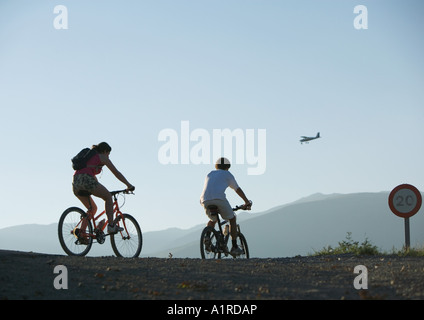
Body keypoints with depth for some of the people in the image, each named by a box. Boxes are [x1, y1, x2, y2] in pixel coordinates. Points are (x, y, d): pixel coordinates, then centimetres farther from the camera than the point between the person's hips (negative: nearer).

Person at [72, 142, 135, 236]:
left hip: (76, 183, 7)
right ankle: (111, 226, 4)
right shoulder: (102, 157, 14)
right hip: (86, 180, -7)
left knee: (93, 208, 22)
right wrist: (129, 185, 20)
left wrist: (100, 190, 52)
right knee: (108, 197, 14)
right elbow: (116, 173, 13)